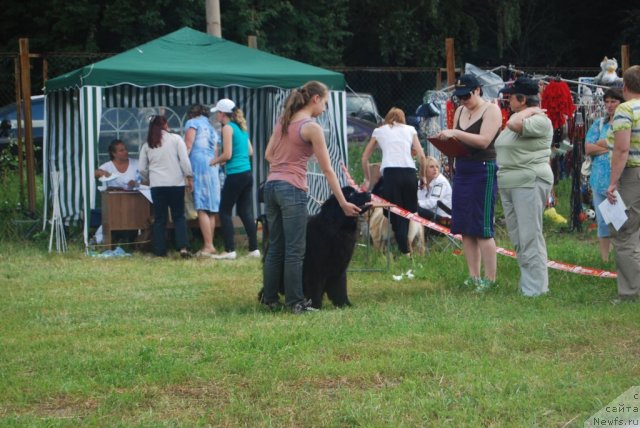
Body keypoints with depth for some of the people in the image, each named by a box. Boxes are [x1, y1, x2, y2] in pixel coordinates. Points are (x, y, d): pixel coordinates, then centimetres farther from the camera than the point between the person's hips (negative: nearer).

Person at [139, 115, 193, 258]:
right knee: (179, 216, 5)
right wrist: (189, 178, 1)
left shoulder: (147, 145, 8)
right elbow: (185, 160, -6)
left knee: (159, 219, 7)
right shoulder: (175, 139, 0)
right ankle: (182, 247, -10)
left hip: (157, 185, 2)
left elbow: (142, 169, 9)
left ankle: (160, 251, 4)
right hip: (176, 183, -2)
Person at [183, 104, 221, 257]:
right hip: (213, 168, 7)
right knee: (210, 210, 8)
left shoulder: (193, 123, 5)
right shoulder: (212, 128, 26)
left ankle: (208, 245, -17)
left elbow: (188, 147, -6)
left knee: (201, 209, -11)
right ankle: (209, 245, 8)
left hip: (198, 165, -7)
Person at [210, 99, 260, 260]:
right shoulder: (241, 127, 14)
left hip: (235, 175, -8)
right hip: (247, 173, 8)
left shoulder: (228, 128, -10)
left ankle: (230, 250, -3)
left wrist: (215, 161, 4)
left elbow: (227, 154, -15)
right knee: (245, 211, 11)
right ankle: (254, 249, 8)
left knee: (225, 212, 1)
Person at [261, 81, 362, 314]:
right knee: (295, 250, -2)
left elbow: (268, 154, 17)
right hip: (292, 189, -7)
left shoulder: (284, 120, 12)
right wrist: (343, 203, -4)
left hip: (271, 185, 7)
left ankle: (269, 297, 18)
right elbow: (327, 170, -8)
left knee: (275, 247, 14)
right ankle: (295, 302, 0)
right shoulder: (312, 128, -9)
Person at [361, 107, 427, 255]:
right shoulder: (410, 130, 21)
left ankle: (404, 250, -11)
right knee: (410, 212, 10)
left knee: (396, 214, 0)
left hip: (390, 172, -1)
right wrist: (422, 175, 23)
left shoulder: (379, 131, 21)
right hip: (409, 172, 1)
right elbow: (421, 156, 11)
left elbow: (365, 158, 23)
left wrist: (367, 179, 33)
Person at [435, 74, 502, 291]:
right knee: (465, 228, 6)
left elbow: (484, 141, -18)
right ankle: (473, 276, 11)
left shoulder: (491, 110, -6)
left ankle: (490, 279, -5)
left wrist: (455, 134, -23)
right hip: (461, 170, 8)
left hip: (483, 171, -8)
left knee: (482, 228, -8)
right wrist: (445, 141, -1)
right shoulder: (460, 111, 16)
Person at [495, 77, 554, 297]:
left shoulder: (539, 120, -10)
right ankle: (527, 283, 15)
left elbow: (514, 124, -27)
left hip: (530, 182, -10)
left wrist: (530, 110, -12)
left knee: (530, 237, -10)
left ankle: (535, 287, -8)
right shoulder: (517, 119, 20)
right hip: (508, 185, 10)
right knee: (517, 239, 10)